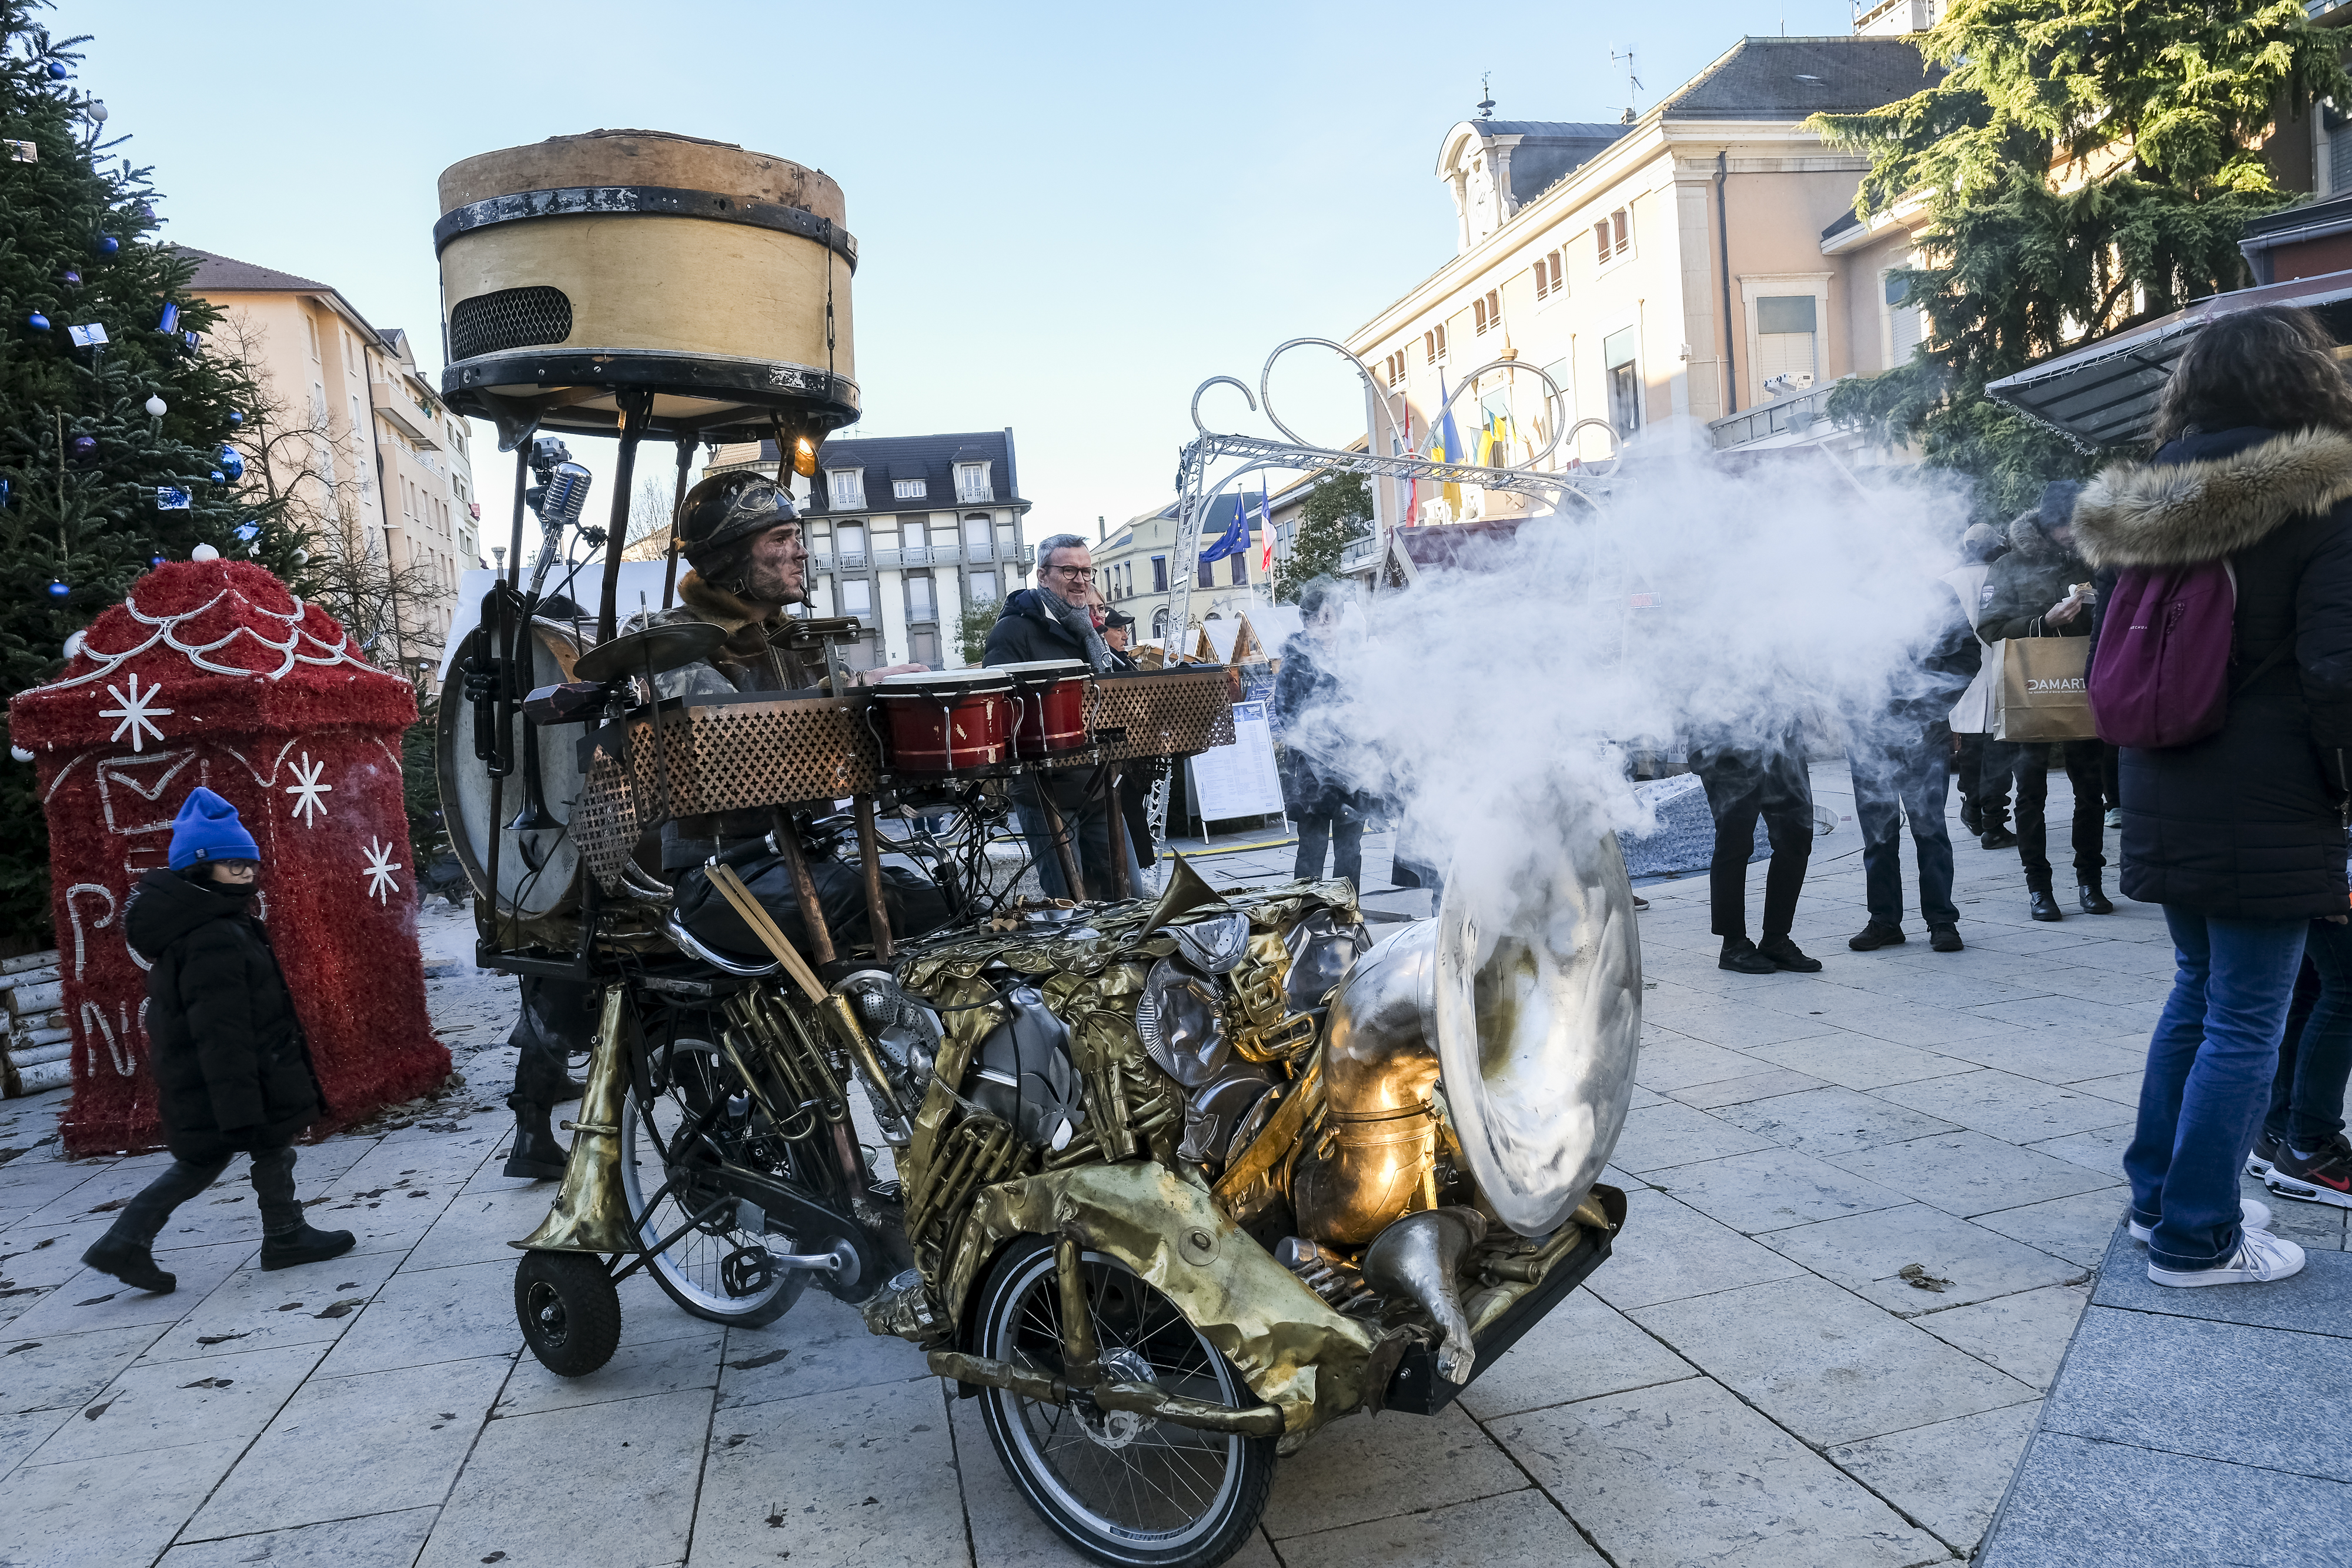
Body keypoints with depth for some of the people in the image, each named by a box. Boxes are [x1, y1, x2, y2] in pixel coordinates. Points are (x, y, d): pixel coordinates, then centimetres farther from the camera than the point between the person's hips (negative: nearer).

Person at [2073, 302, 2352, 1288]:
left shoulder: (2143, 509, 7)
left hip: (2163, 801, 7)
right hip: (2267, 810, -6)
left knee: (2197, 991, 21)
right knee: (2245, 1023, 2)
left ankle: (2156, 1195, 29)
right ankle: (2197, 1239, 10)